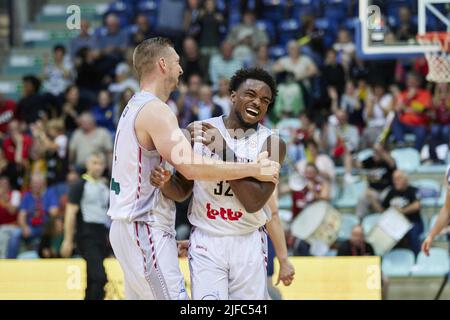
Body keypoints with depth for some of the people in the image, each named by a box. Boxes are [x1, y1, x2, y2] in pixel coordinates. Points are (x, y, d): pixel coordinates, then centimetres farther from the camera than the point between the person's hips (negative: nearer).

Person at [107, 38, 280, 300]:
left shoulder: (135, 107, 17)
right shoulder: (155, 111, -15)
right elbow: (192, 168, -26)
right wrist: (254, 169, -19)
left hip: (131, 227, 10)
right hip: (145, 229, -10)